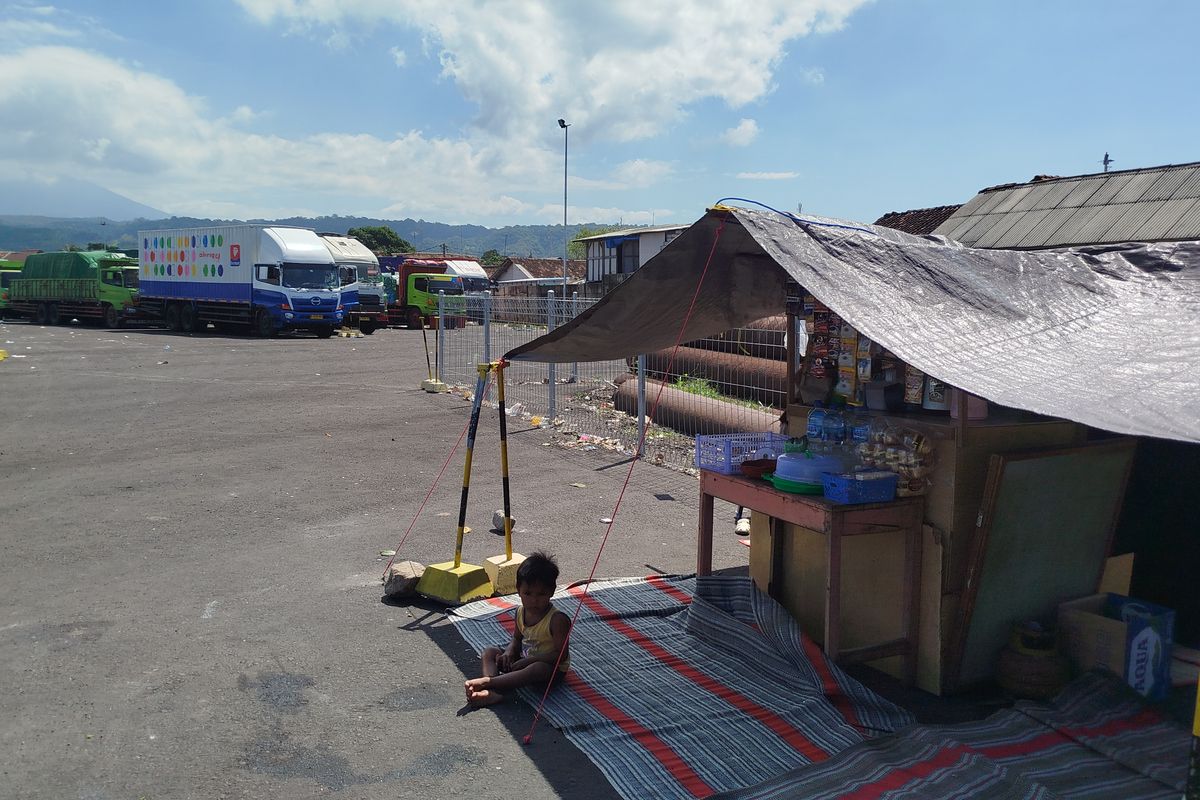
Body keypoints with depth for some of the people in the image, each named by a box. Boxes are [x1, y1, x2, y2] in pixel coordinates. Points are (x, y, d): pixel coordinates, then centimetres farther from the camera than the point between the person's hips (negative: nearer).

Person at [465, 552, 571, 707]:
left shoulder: (557, 619, -22)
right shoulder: (521, 612, 0)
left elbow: (561, 655, -24)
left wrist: (529, 660, -26)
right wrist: (509, 652, -7)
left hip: (552, 667, -8)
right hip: (524, 660, 8)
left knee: (539, 668, -40)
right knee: (489, 652, -3)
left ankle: (488, 681, -40)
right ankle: (492, 692, -31)